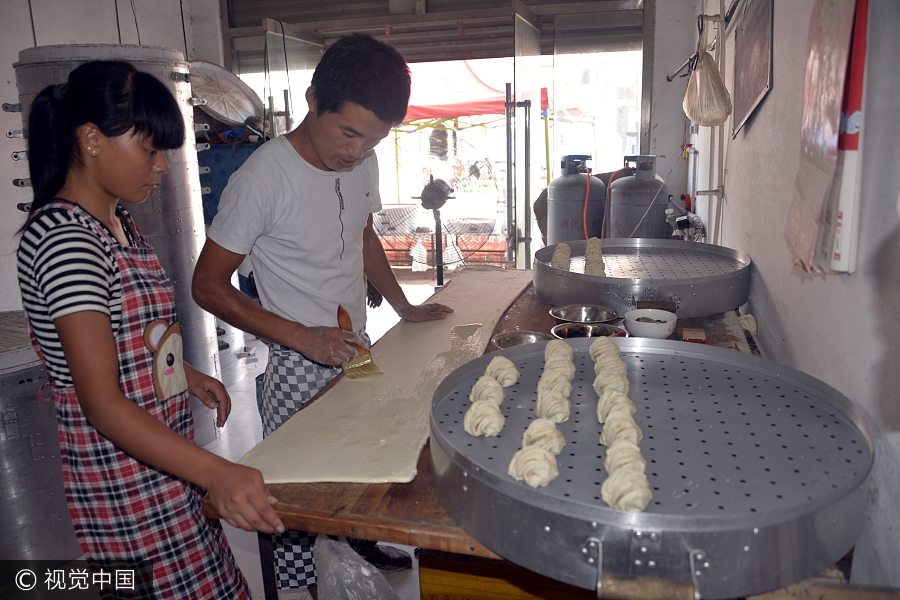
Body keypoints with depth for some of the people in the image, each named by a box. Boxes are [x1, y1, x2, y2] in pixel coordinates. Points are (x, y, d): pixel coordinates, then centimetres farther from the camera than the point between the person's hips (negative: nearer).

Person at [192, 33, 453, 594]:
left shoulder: (363, 162, -1)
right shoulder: (263, 179, -21)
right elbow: (209, 285, -15)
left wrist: (405, 306, 10)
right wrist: (301, 336, -22)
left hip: (359, 347, 6)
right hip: (301, 365, -6)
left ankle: (359, 545, 44)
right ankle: (301, 586, 27)